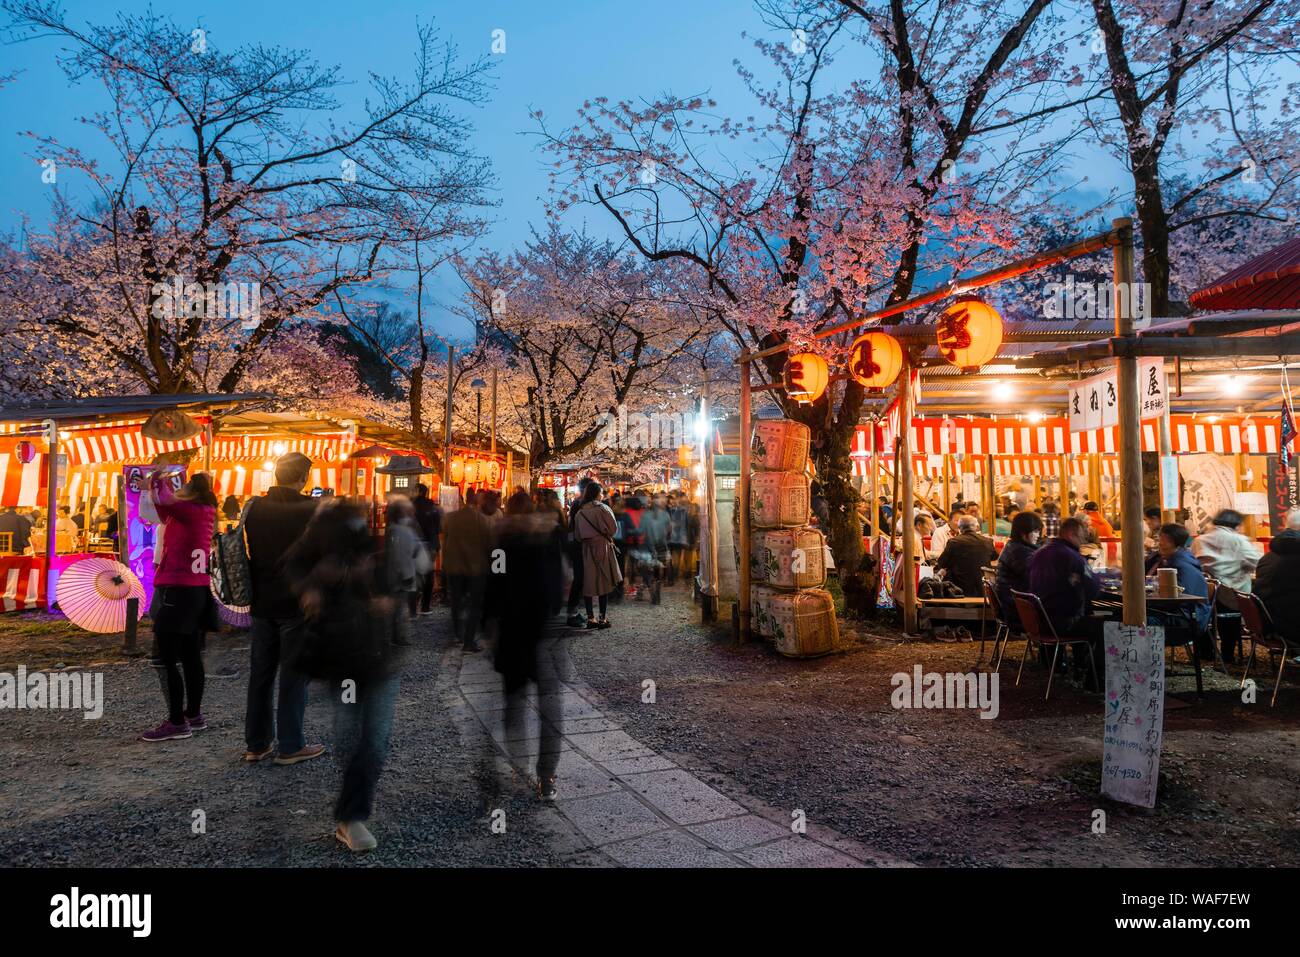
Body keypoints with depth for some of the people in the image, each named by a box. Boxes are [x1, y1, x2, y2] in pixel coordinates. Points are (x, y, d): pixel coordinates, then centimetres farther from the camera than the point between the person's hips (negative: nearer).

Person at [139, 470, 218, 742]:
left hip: (178, 590, -9)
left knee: (167, 658, -5)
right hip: (195, 590, 9)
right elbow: (167, 515, 24)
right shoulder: (202, 512, 12)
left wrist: (159, 479, -6)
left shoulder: (191, 510, -13)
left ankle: (177, 723, -2)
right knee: (190, 657, 14)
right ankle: (194, 715, 22)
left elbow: (162, 500, -25)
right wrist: (162, 483, 14)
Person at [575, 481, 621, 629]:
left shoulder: (580, 512, 4)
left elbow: (577, 535, 6)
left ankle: (590, 618, 7)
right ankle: (603, 618, 1)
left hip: (586, 549, 4)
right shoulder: (603, 508, -9)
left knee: (588, 583, 7)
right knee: (604, 582, 2)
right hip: (602, 547, -3)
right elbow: (612, 528, -5)